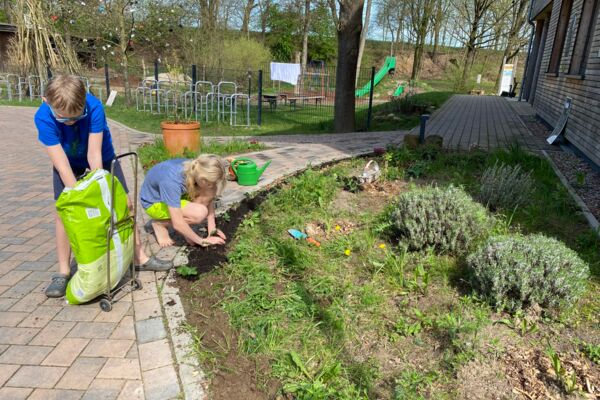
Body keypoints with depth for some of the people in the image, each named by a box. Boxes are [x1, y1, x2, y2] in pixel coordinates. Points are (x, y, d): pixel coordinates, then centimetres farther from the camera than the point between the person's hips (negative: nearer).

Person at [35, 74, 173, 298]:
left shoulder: (94, 107, -35)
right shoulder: (43, 118, -32)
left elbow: (94, 154, -33)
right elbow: (62, 164, -33)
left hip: (102, 158, 0)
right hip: (68, 164, 0)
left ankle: (140, 257, 12)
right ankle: (63, 272, 5)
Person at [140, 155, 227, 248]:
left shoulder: (196, 170, -21)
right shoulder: (172, 182, -39)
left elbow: (209, 200, -7)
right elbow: (177, 224, -36)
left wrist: (212, 229, -14)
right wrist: (202, 241, -27)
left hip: (173, 194, 6)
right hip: (154, 203, -6)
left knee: (210, 192, -20)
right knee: (199, 214, -29)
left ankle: (186, 231, -2)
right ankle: (159, 223, -3)